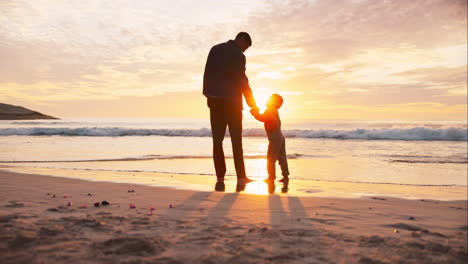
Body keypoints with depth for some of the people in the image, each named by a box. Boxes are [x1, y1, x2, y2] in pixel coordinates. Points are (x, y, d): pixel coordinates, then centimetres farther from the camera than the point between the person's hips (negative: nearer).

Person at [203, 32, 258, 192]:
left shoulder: (215, 49, 12)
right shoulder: (238, 55, -6)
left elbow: (206, 74, 12)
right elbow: (242, 81, -9)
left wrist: (208, 94, 15)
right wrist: (252, 104, -3)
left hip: (214, 101, 4)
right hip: (232, 101, -4)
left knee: (217, 140, 2)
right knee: (236, 141, 3)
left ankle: (220, 180, -2)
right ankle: (241, 179, 2)